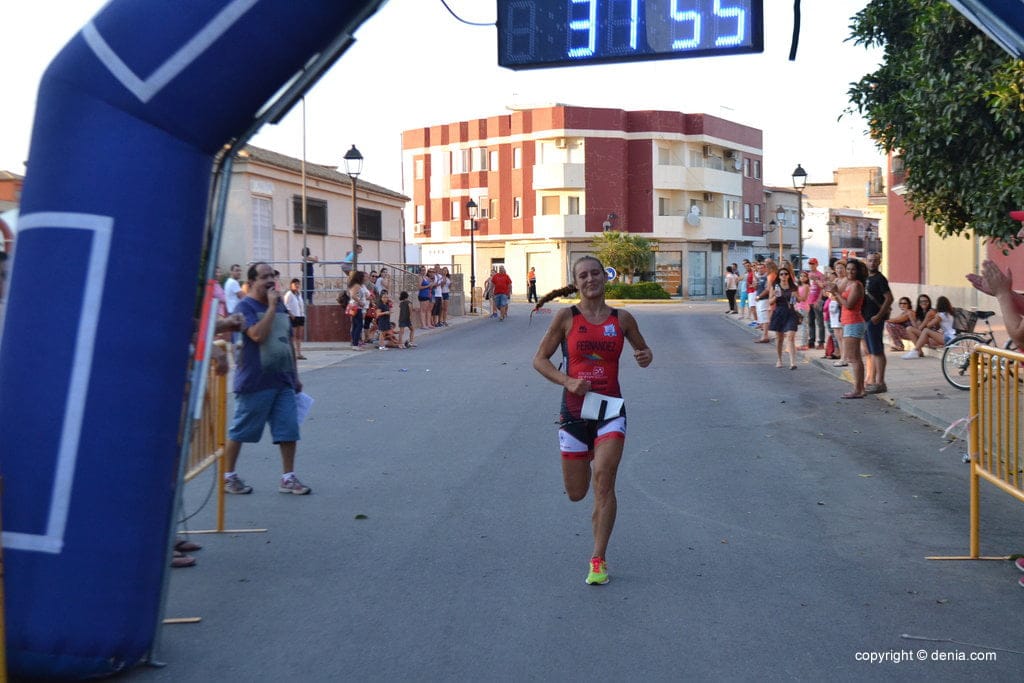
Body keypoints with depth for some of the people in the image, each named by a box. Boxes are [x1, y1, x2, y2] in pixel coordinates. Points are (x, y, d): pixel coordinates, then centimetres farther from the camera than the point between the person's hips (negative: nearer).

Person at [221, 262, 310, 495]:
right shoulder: (245, 307, -8)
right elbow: (258, 335, -24)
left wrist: (295, 376, 19)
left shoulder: (280, 306, 14)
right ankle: (228, 476, 18)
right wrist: (271, 307, -18)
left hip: (283, 382, 6)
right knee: (239, 432, 5)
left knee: (289, 430, 3)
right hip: (255, 383, -6)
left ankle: (288, 478, 12)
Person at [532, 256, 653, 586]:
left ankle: (598, 560, -5)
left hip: (610, 408, 0)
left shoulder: (622, 319, 3)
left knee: (604, 479, -17)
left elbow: (643, 350, 18)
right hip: (574, 408, 0)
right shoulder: (566, 317, -3)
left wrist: (645, 357, -7)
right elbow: (539, 359, 0)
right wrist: (568, 381, -16)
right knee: (576, 493, 8)